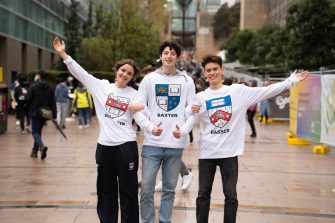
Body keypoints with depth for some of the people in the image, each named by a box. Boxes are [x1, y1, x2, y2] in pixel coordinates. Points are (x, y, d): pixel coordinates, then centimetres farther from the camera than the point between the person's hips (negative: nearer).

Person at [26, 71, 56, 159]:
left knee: (35, 132, -2)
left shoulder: (33, 87, -10)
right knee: (38, 131, 18)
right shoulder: (50, 88, 4)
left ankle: (42, 146, -29)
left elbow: (27, 99, -12)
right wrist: (54, 114, 3)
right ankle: (35, 150, 20)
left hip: (35, 113, -5)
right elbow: (53, 102, 1)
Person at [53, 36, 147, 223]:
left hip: (126, 145, -2)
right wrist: (63, 54, -5)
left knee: (128, 191, 3)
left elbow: (140, 117, -4)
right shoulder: (101, 86, 6)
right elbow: (80, 72, 2)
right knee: (106, 190, 11)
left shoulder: (134, 95, 4)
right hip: (104, 145, 2)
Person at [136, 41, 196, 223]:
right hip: (152, 143, -1)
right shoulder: (149, 79, 4)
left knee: (169, 189, 10)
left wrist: (184, 130, -14)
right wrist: (150, 127, -16)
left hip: (176, 144, 1)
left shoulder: (187, 81, 6)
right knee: (146, 189, 0)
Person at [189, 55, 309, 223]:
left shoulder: (238, 91, 0)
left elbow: (266, 91, -1)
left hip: (229, 152, -1)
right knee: (203, 195, 8)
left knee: (231, 196, 4)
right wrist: (191, 110, -18)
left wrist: (291, 81, -5)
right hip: (207, 152, 1)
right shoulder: (200, 97, 4)